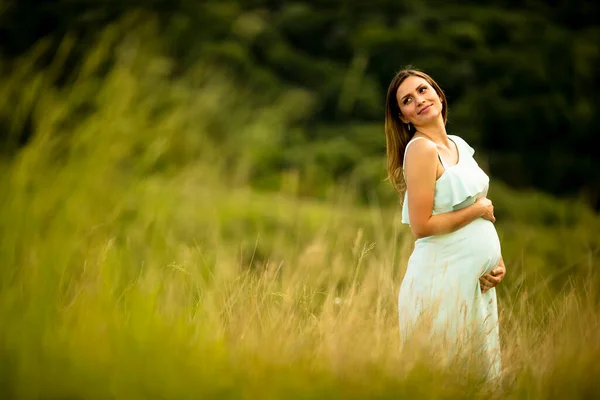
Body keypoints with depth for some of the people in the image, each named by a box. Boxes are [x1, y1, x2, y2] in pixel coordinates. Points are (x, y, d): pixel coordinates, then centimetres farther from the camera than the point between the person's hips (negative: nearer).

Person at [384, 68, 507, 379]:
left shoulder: (459, 145, 10)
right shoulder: (421, 149, -15)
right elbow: (421, 226, -21)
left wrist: (499, 262, 4)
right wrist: (478, 210, -10)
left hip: (479, 278, 8)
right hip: (443, 277, -8)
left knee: (489, 370, 14)